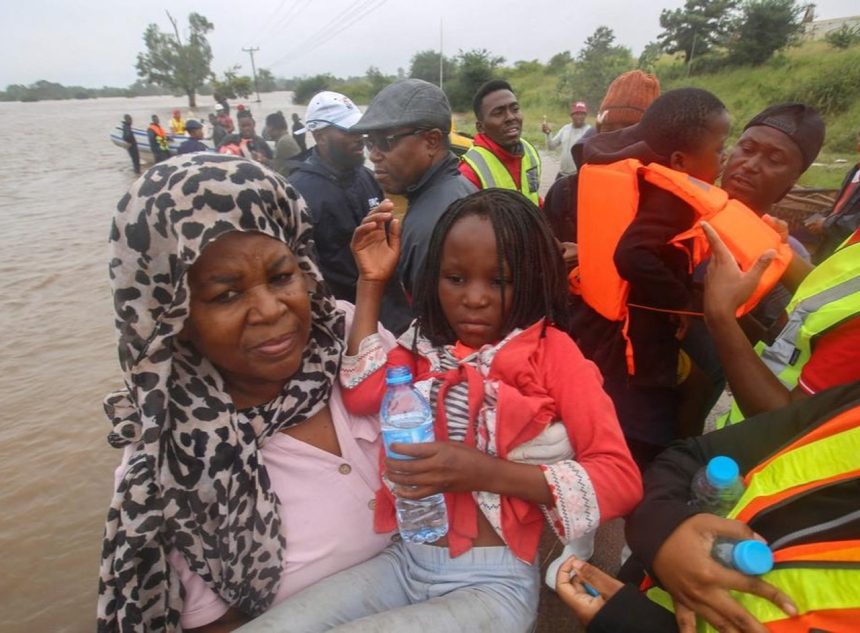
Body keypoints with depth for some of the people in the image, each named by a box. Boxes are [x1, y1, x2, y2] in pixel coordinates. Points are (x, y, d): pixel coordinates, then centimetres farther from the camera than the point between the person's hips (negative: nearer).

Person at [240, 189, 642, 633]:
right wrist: (372, 283, -6)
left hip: (493, 580, -4)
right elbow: (362, 393, -11)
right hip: (406, 560, 4)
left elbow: (621, 478, -14)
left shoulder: (552, 351, -6)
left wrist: (485, 472, -24)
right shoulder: (428, 346, 8)